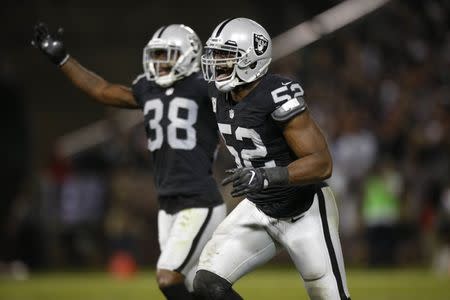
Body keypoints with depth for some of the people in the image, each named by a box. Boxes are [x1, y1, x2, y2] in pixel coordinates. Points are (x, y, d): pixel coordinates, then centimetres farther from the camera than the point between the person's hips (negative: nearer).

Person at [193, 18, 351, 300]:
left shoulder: (279, 98, -26)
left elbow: (323, 164, -29)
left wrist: (264, 177, -38)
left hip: (305, 212, -7)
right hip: (258, 210, 7)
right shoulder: (221, 96, -3)